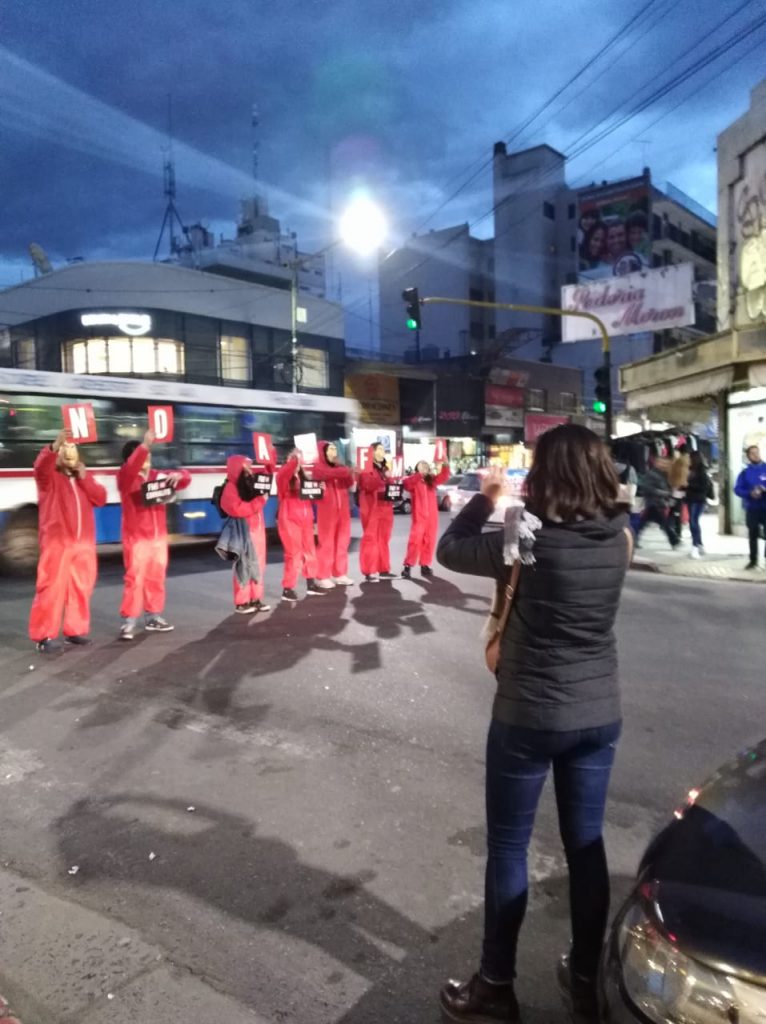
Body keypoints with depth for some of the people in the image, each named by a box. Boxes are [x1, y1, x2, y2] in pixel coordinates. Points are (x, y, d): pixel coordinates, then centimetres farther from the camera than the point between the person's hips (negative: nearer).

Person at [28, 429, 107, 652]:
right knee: (52, 588, -7)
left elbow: (101, 499, 6)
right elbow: (40, 467, -24)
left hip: (84, 543, 5)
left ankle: (75, 630, 18)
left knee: (80, 588, 8)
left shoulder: (83, 478, 19)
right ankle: (44, 635, -1)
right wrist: (54, 446, -40)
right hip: (57, 542, -5)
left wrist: (84, 477, -3)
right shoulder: (50, 476, 1)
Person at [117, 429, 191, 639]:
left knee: (156, 578, 12)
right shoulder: (125, 478, -7)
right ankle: (128, 622, -3)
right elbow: (130, 469, -31)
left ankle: (153, 618, 23)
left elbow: (184, 478, 8)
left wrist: (178, 475, -18)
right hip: (136, 539, -6)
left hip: (159, 537, 6)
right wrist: (145, 445, -43)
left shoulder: (158, 476, 9)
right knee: (135, 579, -8)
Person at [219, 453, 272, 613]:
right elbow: (239, 510, -23)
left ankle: (256, 599, 18)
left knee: (258, 565, 10)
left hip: (257, 529, 8)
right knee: (244, 566, -5)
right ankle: (241, 603, 2)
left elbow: (267, 472, 26)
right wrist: (260, 500, -18)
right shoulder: (230, 488, -12)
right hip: (243, 531, -8)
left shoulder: (252, 481, 11)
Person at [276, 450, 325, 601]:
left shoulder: (305, 477, 16)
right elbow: (284, 472, -30)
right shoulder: (284, 476, -3)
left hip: (305, 519, 7)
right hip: (290, 520, -7)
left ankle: (311, 585, 23)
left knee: (310, 552, 11)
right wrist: (294, 459, -30)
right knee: (294, 554, -8)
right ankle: (288, 589, -2)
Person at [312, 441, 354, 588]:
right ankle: (323, 577, 0)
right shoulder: (318, 468, -2)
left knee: (342, 542, 7)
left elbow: (349, 484, 5)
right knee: (326, 543, -5)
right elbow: (329, 474, -24)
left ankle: (340, 574, 15)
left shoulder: (338, 468, 17)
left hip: (342, 510, 6)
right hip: (327, 511, -6)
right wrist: (346, 471, -30)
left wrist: (348, 473, -13)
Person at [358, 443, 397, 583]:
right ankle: (369, 572, -8)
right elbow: (368, 484, -19)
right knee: (370, 539, -8)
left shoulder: (385, 469, 21)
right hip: (371, 509, -7)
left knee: (384, 540, 7)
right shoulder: (367, 470, -2)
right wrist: (383, 477, -28)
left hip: (385, 508, 7)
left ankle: (383, 570, 12)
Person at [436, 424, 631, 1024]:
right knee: (586, 845, 20)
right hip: (600, 715, 6)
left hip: (529, 717, -5)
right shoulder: (618, 537, -4)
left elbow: (449, 550, -8)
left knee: (508, 849, 13)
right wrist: (508, 505, 12)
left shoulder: (527, 541, -21)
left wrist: (485, 498, 5)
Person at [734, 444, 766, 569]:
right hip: (752, 509, 1)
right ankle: (753, 560, 20)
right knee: (753, 536, 10)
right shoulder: (745, 473, 5)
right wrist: (750, 493, -18)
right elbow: (737, 489, -1)